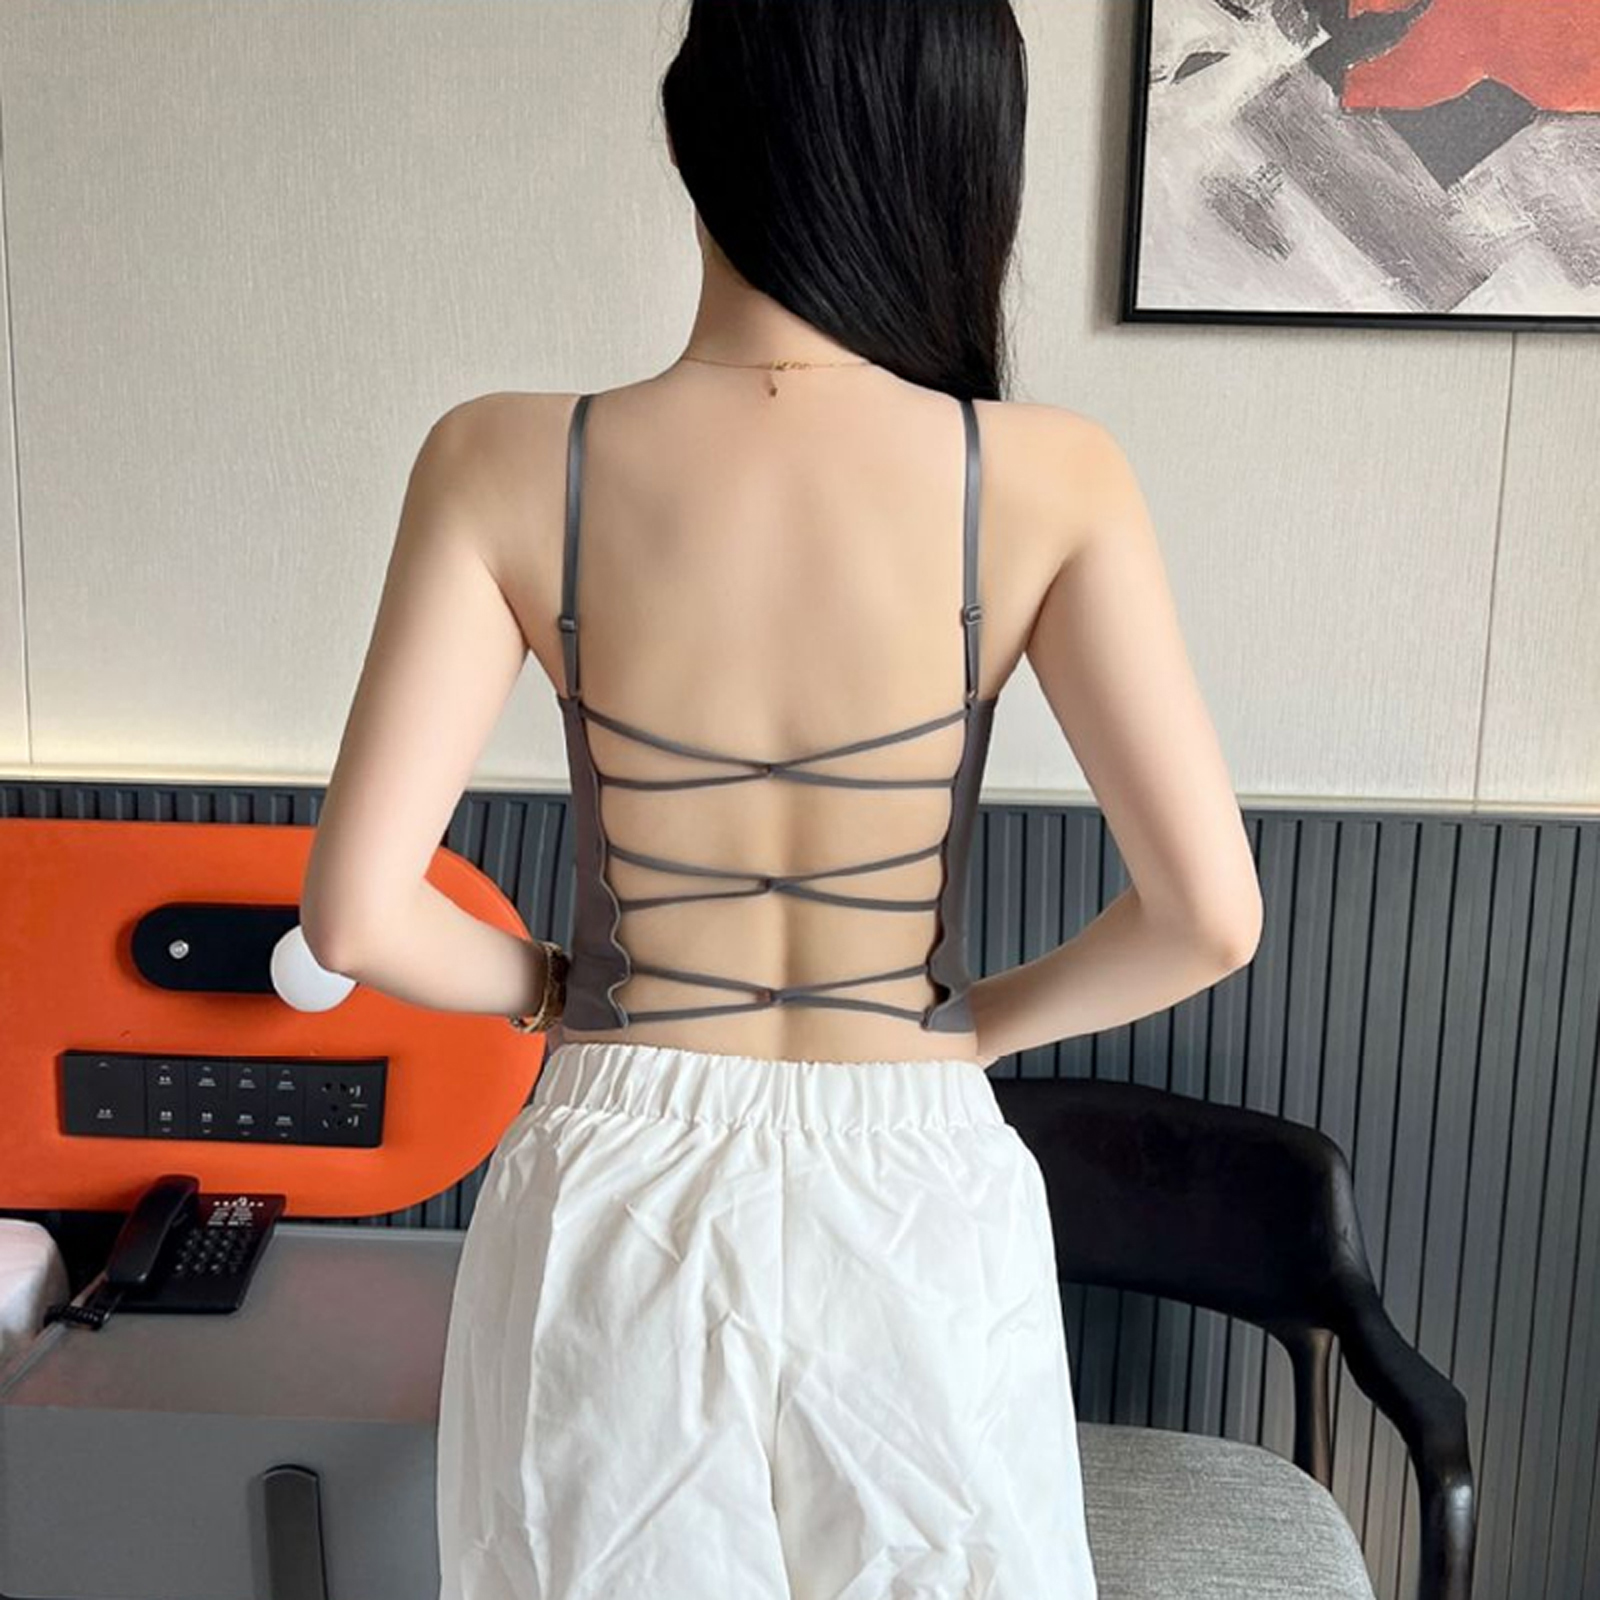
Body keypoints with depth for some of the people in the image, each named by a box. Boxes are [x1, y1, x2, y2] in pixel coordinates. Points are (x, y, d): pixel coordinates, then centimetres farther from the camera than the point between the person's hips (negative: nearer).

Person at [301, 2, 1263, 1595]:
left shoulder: (504, 465, -13)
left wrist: (550, 989, 4)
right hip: (914, 1204, 0)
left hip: (612, 1205, 1)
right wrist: (984, 1021, 2)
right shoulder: (1049, 480, -14)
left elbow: (357, 915, -15)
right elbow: (1208, 917, -15)